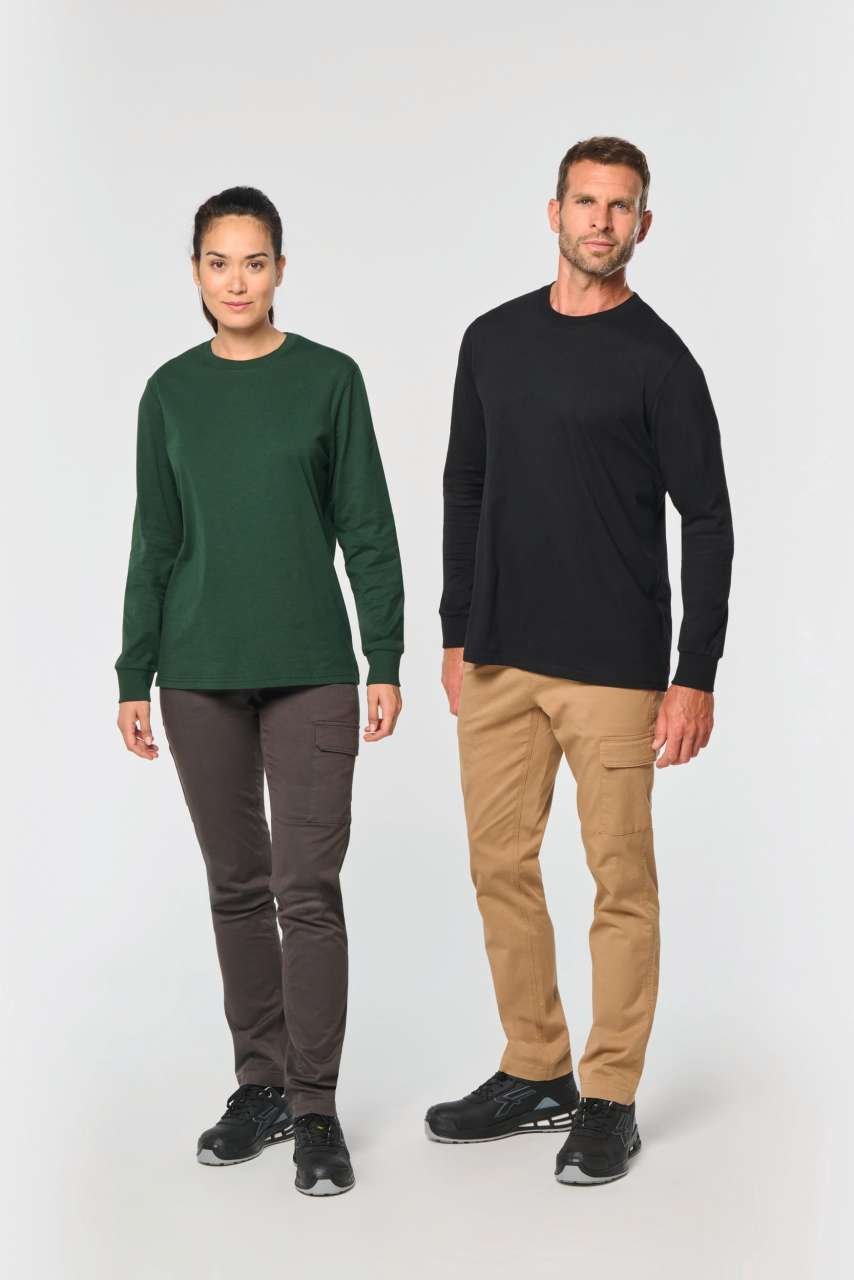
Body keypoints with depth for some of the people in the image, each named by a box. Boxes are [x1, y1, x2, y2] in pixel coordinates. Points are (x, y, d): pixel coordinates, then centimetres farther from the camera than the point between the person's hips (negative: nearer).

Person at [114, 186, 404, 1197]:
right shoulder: (171, 392, 7)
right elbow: (154, 543, 9)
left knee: (308, 887, -6)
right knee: (237, 886, 10)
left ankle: (314, 1108, 3)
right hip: (201, 675, 3)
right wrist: (134, 678, 6)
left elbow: (368, 531, 0)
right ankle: (260, 1085, 21)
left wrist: (386, 665, -5)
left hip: (310, 669, -3)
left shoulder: (329, 379, 0)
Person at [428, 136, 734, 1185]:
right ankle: (535, 1077, 25)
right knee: (500, 865, 10)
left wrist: (696, 677, -12)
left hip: (613, 668, -5)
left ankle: (609, 1100, 14)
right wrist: (456, 635, 12)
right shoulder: (493, 340, 9)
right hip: (500, 662, 6)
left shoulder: (657, 360, -7)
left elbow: (707, 522, -8)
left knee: (621, 879, 3)